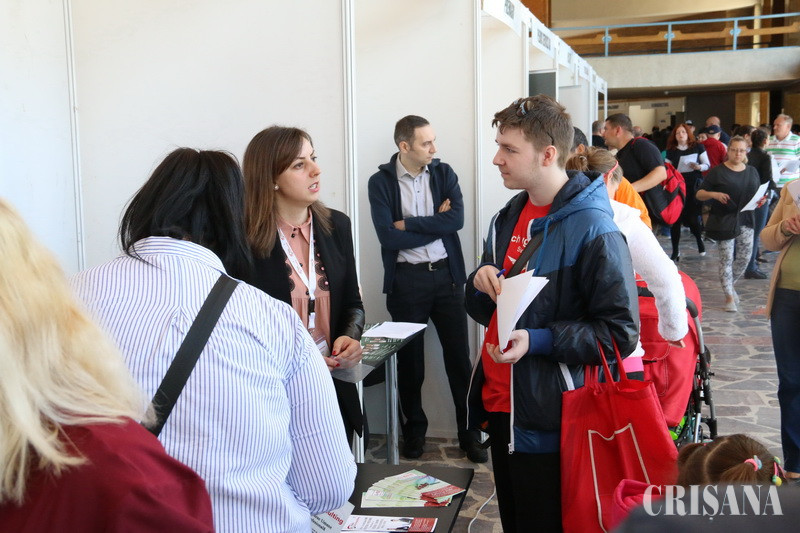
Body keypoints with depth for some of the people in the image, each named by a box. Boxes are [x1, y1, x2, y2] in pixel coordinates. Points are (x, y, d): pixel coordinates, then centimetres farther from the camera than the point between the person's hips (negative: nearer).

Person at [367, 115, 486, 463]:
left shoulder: (443, 173, 5)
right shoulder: (381, 182, -3)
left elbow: (457, 219, -10)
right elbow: (388, 236, -14)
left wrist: (409, 223, -12)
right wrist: (436, 224, -9)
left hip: (446, 274, 2)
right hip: (406, 279, -1)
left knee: (459, 356, 4)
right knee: (409, 360, 10)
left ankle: (470, 432, 17)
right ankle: (414, 430, 27)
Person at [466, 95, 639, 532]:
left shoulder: (591, 229, -17)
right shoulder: (508, 218, 9)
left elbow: (620, 333, -16)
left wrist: (538, 341, -25)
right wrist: (481, 282, -6)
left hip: (548, 419, -8)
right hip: (499, 404, 8)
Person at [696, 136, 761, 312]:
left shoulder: (752, 172, 11)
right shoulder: (718, 172, -3)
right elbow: (699, 194, -4)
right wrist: (714, 194, -23)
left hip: (744, 220, 4)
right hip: (723, 221, -4)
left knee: (745, 256, 5)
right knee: (726, 258, -2)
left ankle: (730, 285, 31)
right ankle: (729, 296, 7)